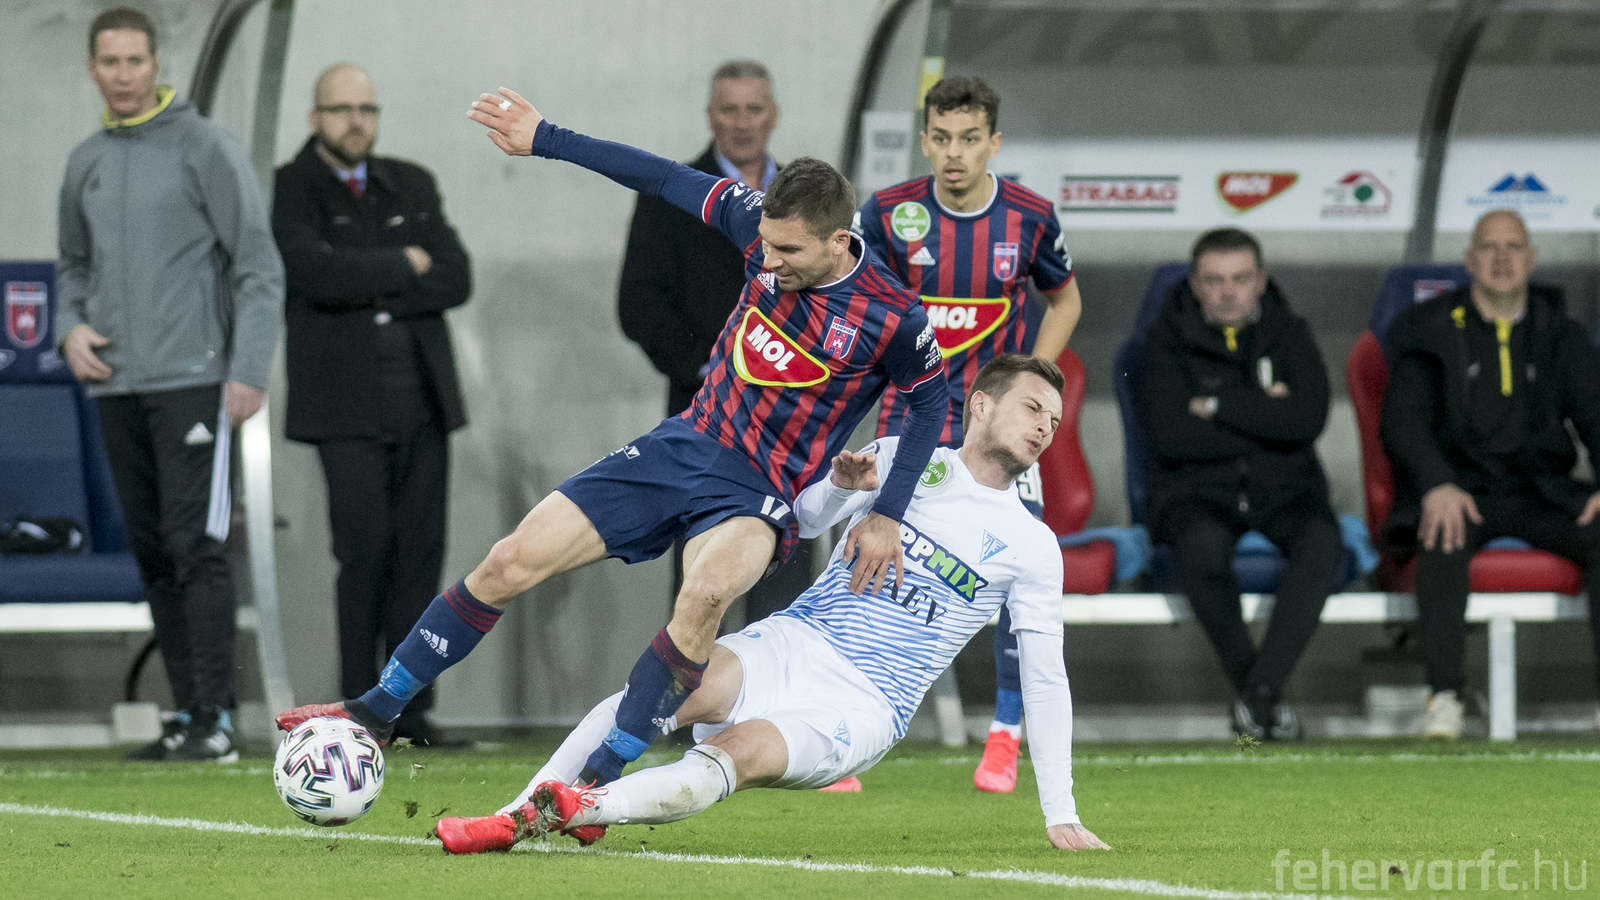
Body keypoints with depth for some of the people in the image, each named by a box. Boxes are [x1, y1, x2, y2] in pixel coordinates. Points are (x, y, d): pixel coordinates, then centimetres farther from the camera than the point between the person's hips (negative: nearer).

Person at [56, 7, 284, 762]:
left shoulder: (204, 147, -4)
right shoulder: (85, 163, 13)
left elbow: (258, 265, -6)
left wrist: (249, 371, -13)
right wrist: (70, 328, 5)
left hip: (190, 379, -6)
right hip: (116, 387, 6)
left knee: (195, 547, -12)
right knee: (152, 554, 7)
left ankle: (216, 719, -12)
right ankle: (186, 716, 11)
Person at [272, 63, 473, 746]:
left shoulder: (412, 186, 15)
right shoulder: (290, 190, 1)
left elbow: (455, 279, 4)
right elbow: (318, 272, -17)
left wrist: (368, 289, -7)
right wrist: (404, 265, -4)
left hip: (421, 392, 5)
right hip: (347, 400, -4)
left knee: (420, 548, 0)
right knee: (367, 545, -13)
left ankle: (410, 704, 3)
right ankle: (360, 707, -6)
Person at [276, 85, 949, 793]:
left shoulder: (893, 319, -19)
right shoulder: (765, 227, -8)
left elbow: (932, 398, -1)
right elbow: (665, 179, 4)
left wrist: (887, 515, -3)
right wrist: (545, 140, 8)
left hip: (756, 497, -5)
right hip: (682, 444, 5)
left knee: (707, 591, -38)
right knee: (512, 562, -2)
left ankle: (598, 783, -30)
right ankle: (377, 710, 14)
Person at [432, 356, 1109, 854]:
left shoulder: (1032, 546, 8)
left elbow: (1045, 680, 9)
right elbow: (805, 519, 15)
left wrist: (1060, 816, 5)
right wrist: (843, 487, -9)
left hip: (865, 706, -2)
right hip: (794, 641, 2)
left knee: (739, 753, -33)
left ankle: (589, 807, -54)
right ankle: (513, 817, -35)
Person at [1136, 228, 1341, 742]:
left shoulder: (1288, 334, 7)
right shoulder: (1169, 341, 1)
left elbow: (1308, 419, -11)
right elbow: (1170, 435, -13)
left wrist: (1216, 404, -11)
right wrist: (1264, 416, -8)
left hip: (1283, 491, 2)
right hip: (1196, 492, -2)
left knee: (1323, 544, -32)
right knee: (1203, 547, -37)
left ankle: (1261, 690, -31)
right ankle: (1246, 679, -20)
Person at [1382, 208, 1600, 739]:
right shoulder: (1430, 332, 5)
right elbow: (1404, 422, -6)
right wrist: (1436, 486, -27)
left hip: (1542, 493, 2)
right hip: (1459, 491, -2)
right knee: (1443, 538, -39)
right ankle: (1443, 696, -40)